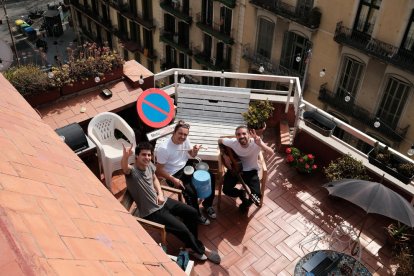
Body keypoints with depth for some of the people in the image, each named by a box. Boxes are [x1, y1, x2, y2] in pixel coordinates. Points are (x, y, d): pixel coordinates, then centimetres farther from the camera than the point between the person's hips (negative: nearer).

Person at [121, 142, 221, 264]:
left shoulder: (149, 165, -1)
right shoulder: (132, 171, -23)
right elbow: (124, 167, -48)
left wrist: (160, 193, 1)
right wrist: (125, 156, -72)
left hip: (162, 201, 8)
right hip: (151, 211, -8)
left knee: (192, 212, 4)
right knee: (182, 229, -16)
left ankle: (191, 246, 20)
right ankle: (201, 249, 11)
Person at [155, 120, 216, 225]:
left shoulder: (185, 140, -8)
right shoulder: (163, 148, -26)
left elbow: (192, 155, 8)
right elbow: (159, 170, -19)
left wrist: (195, 150, -15)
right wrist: (173, 180, -23)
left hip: (186, 166, 7)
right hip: (174, 174, -7)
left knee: (210, 177, -1)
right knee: (191, 192, -24)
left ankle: (207, 204, 20)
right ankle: (197, 215, 5)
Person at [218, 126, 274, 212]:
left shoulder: (255, 143, -25)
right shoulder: (233, 142, -21)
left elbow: (271, 152, -38)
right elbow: (220, 141, 0)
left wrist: (260, 144, -54)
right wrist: (225, 156, -11)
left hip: (251, 171, -1)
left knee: (257, 195, -16)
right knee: (226, 190, -17)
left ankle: (247, 203, 21)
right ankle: (241, 193, 17)